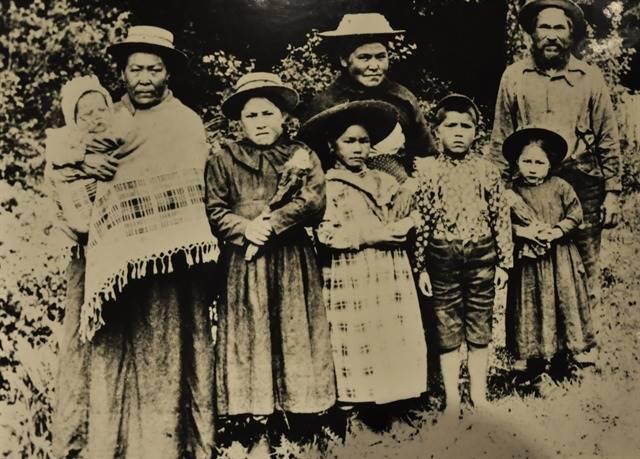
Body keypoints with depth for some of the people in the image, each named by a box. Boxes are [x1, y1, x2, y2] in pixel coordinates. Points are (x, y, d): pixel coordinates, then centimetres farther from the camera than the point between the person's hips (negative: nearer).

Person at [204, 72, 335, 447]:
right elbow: (214, 211, 1)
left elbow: (314, 204, -6)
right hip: (244, 263, 0)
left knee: (295, 336, 3)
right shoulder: (223, 160, 7)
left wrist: (271, 223, -14)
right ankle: (257, 425, 7)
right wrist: (245, 228, -15)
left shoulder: (303, 157, 9)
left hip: (293, 263, 1)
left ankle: (300, 417, 12)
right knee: (249, 339, 0)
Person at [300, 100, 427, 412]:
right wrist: (367, 237, -15)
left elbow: (406, 217, 15)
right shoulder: (327, 186, -2)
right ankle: (353, 398, 7)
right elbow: (325, 234, -13)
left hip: (391, 274, 5)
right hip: (351, 278, -5)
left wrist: (403, 226, -8)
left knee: (395, 336, 4)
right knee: (357, 343, -3)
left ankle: (393, 393, 15)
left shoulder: (385, 182, 15)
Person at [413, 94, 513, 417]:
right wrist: (420, 267, -2)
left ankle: (479, 395, 27)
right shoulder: (426, 171, -3)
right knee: (447, 332, 8)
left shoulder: (487, 171, 1)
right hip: (442, 258, -1)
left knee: (479, 330, 12)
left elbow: (501, 218, 4)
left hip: (481, 256, 1)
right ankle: (452, 399, 21)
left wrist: (503, 262, 3)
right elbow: (420, 222, -2)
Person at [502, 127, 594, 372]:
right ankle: (531, 353, 21)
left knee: (563, 299, 10)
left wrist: (557, 231, -17)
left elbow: (575, 214, -4)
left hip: (559, 257, 0)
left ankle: (569, 345, 27)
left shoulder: (560, 187, -5)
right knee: (530, 303, 9)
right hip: (527, 259, 0)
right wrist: (523, 232, -21)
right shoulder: (512, 192, -6)